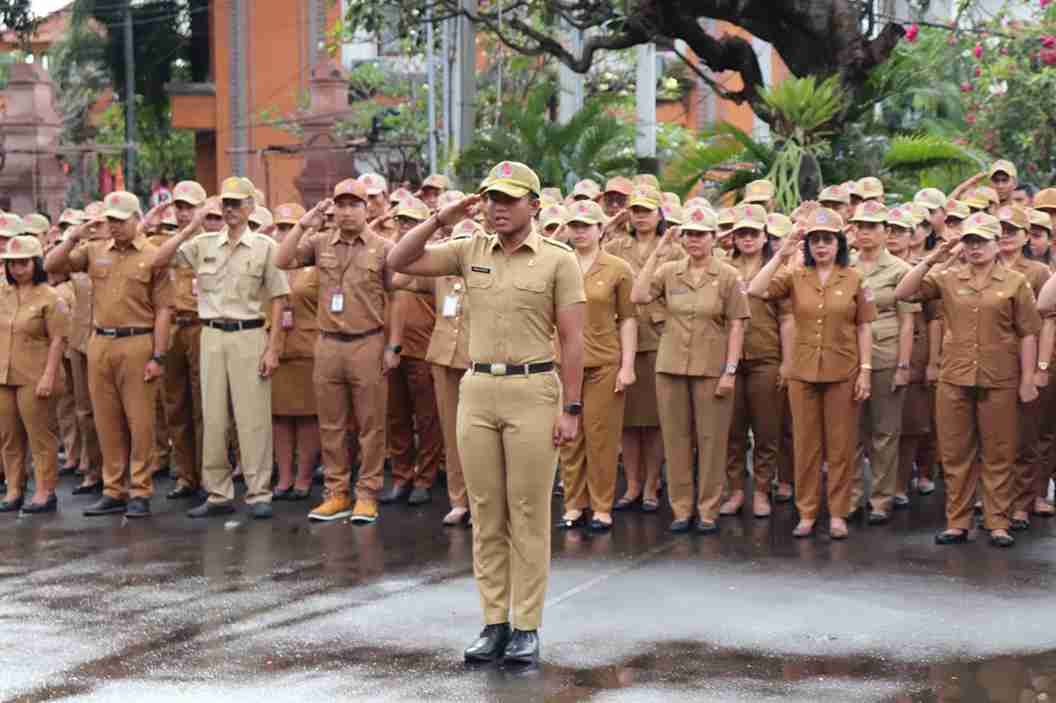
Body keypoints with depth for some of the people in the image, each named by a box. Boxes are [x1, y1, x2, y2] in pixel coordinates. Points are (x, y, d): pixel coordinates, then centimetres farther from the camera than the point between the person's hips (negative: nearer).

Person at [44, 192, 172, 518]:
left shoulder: (152, 256, -2)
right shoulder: (94, 251, 10)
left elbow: (163, 310, -5)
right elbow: (51, 266, 8)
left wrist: (158, 357, -11)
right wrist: (71, 240, -7)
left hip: (138, 344, -4)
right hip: (100, 344, 4)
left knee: (139, 421, -1)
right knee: (107, 421, 8)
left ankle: (140, 493, 5)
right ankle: (113, 491, 16)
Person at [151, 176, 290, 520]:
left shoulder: (264, 246, 0)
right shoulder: (203, 244, 8)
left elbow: (277, 299, 0)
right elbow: (158, 262, 2)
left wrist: (273, 347, -7)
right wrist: (190, 229, -4)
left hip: (249, 335, -3)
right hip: (211, 335, 3)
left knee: (253, 416, -4)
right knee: (213, 417, 6)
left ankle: (259, 494, 1)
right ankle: (218, 494, 13)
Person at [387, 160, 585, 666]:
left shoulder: (558, 260, -3)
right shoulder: (470, 251, 8)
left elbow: (572, 339, -5)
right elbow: (398, 261, 6)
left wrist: (571, 409, -9)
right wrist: (441, 219, -5)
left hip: (533, 391, -4)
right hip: (476, 390, 4)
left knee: (529, 514, 0)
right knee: (486, 515, 7)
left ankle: (526, 628, 7)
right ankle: (494, 624, 14)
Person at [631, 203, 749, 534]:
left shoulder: (728, 276, 0)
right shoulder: (668, 272, 6)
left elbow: (736, 326, -2)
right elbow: (638, 296, -10)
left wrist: (730, 370, -10)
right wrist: (656, 250, -7)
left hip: (712, 369, -2)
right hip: (671, 366, 2)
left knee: (711, 439, 2)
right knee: (676, 438, 6)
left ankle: (708, 511, 10)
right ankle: (681, 508, 14)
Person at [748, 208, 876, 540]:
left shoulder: (854, 279, 0)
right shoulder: (795, 277, 2)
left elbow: (864, 328, 1)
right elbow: (755, 290, -12)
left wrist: (865, 370, -5)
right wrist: (781, 255, -17)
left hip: (843, 372, -1)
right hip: (802, 372, 1)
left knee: (840, 446, 4)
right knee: (805, 445, 7)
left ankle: (838, 513, 13)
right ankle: (806, 512, 15)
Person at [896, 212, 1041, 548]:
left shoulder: (1015, 282, 1)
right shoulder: (948, 278, 6)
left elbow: (1028, 333, 1)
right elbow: (903, 293, -1)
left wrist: (1027, 379, -4)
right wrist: (931, 260, -8)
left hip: (999, 381, -2)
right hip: (955, 379, 2)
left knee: (998, 455, 4)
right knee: (955, 454, 6)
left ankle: (998, 524, 12)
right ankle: (957, 523, 15)